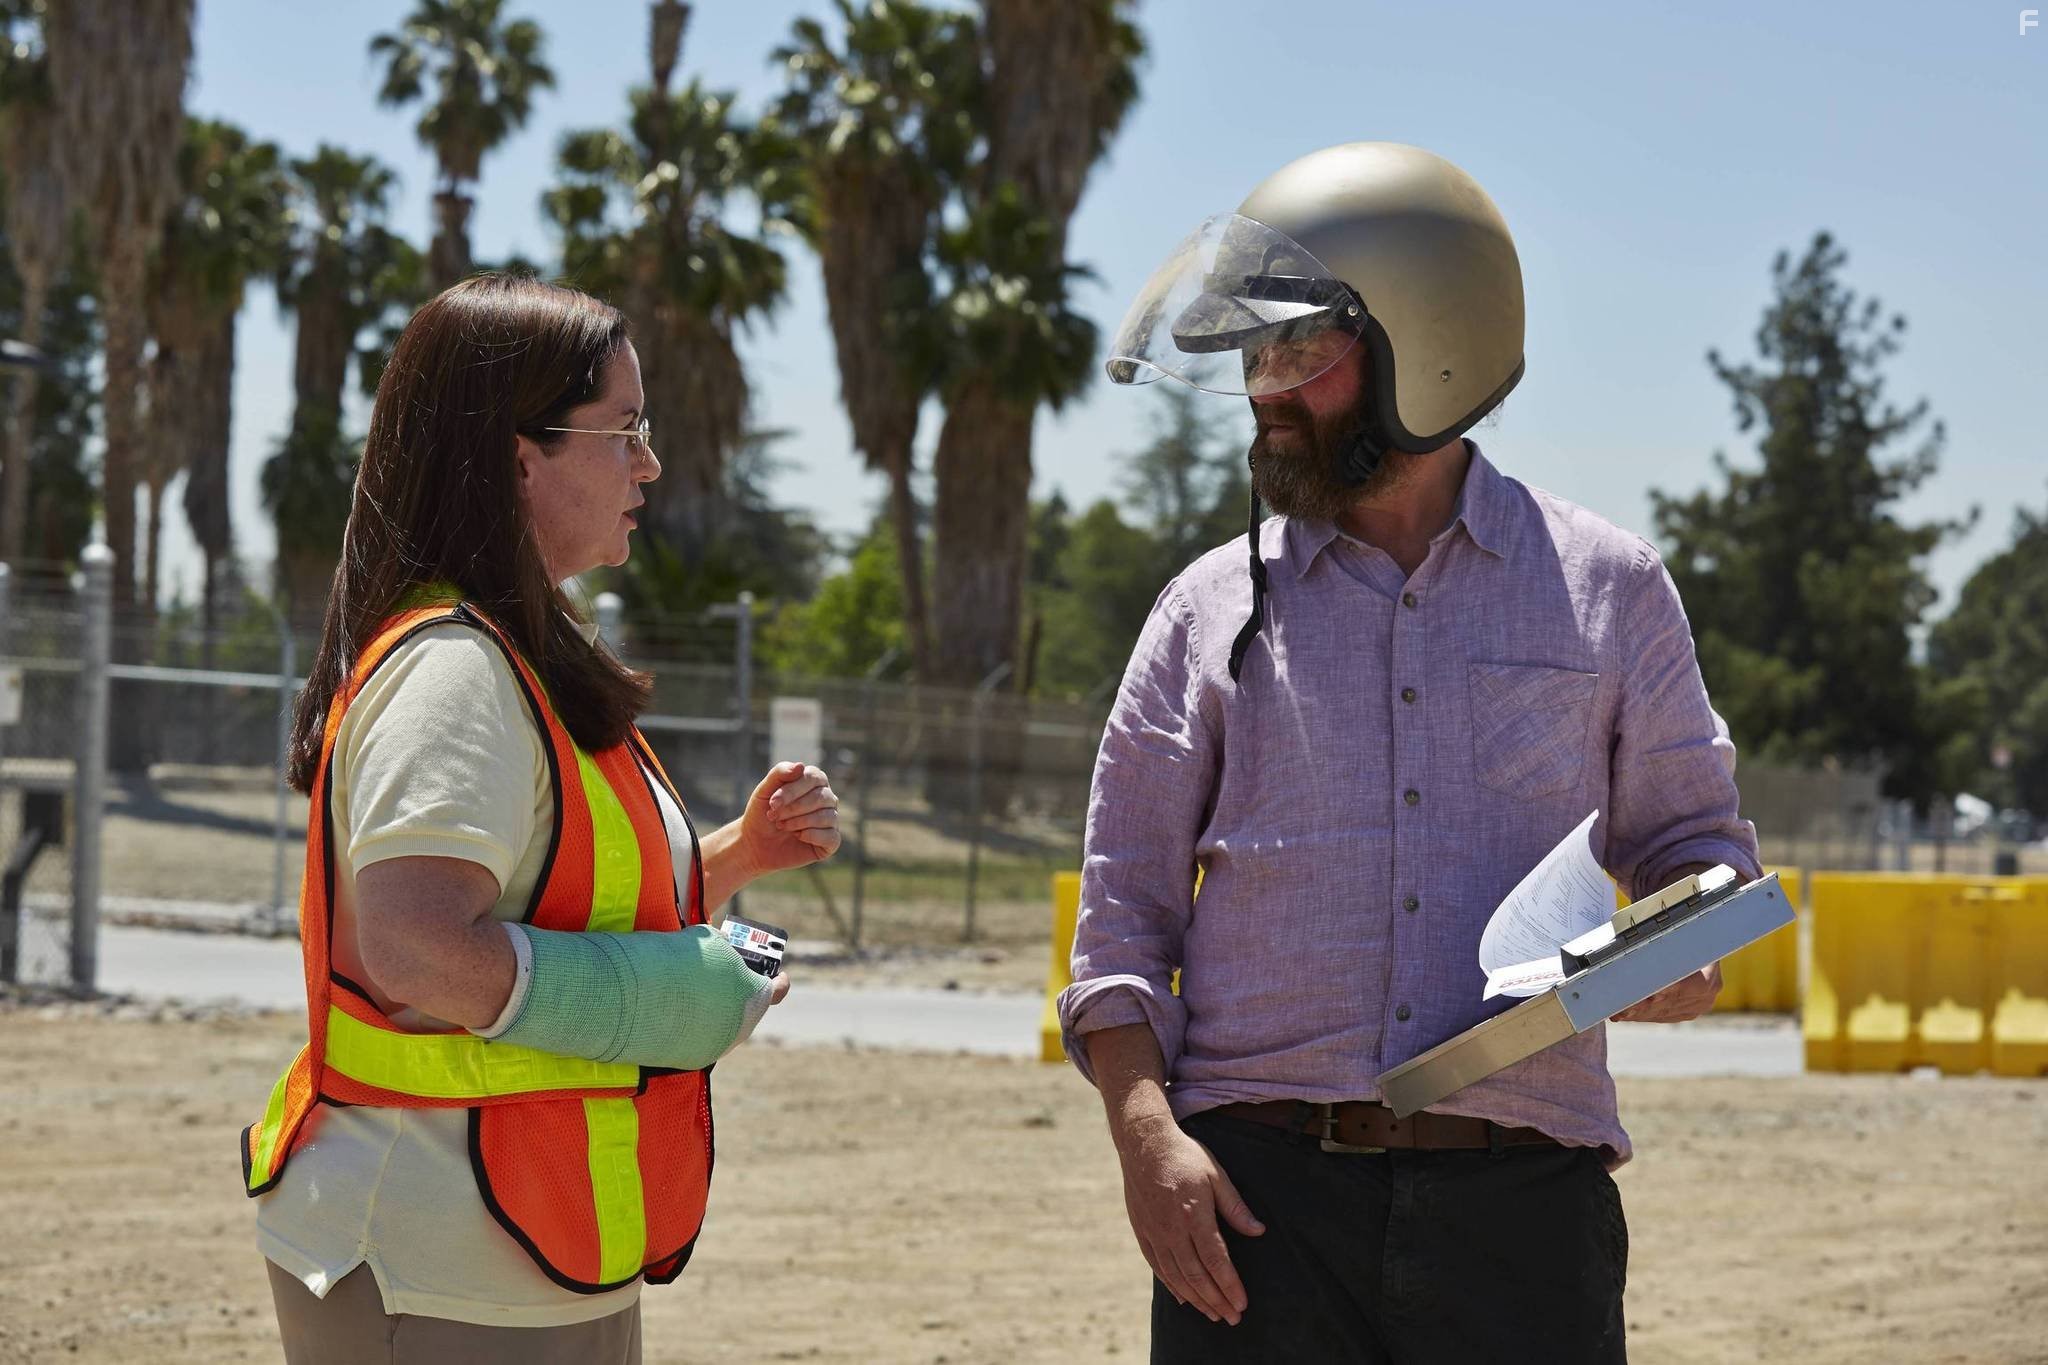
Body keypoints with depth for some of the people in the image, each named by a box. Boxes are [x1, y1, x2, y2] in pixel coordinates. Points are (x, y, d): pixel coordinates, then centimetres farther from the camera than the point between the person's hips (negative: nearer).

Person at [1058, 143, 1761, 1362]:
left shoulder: (1607, 588, 9)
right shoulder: (1213, 610, 9)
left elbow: (1695, 836, 17)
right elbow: (1124, 911, 9)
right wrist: (1146, 1131, -7)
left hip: (1521, 1211, 0)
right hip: (1259, 1196, 0)